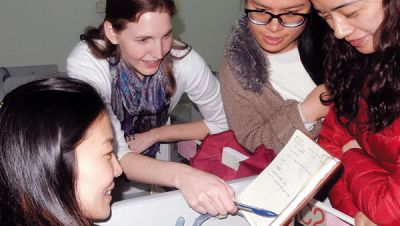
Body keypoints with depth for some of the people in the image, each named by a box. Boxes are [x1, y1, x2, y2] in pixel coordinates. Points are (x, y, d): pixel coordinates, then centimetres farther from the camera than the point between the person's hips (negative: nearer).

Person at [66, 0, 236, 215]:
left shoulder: (182, 59, -23)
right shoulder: (85, 64, -30)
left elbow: (220, 121, -7)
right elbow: (113, 156, -36)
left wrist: (154, 135, -15)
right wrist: (180, 175, -53)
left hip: (152, 159, 3)